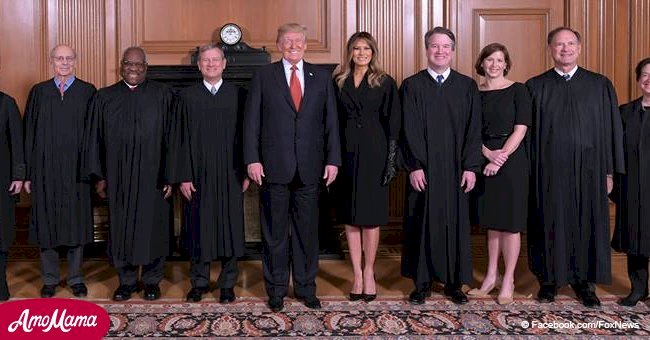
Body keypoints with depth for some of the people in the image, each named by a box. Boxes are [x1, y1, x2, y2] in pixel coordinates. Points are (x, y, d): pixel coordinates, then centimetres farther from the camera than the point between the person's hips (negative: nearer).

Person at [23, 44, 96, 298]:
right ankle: (50, 279, 20)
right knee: (47, 222, 7)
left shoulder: (88, 92, 2)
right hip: (45, 169, 1)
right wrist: (28, 172, 1)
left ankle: (76, 278, 18)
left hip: (76, 169, -1)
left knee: (77, 222, 6)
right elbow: (29, 133, 5)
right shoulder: (39, 92, 6)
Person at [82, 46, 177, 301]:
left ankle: (152, 280, 22)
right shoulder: (104, 97, 6)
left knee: (153, 227, 6)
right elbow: (95, 138, 7)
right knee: (121, 228, 9)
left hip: (152, 176, -2)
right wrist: (98, 176, 3)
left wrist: (170, 176, -7)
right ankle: (127, 280, 24)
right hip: (117, 177, 2)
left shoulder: (162, 96, 0)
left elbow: (171, 137, -2)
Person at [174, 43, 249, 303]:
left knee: (230, 227, 4)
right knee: (199, 228, 7)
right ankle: (199, 282, 21)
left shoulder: (238, 95, 4)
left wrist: (246, 172, -2)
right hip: (198, 174, 0)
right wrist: (184, 176, -5)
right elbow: (181, 139, 1)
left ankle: (228, 283, 17)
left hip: (230, 174, 0)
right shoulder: (187, 96, 5)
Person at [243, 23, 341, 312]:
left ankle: (306, 287, 23)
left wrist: (333, 159, 0)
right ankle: (276, 289, 20)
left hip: (310, 167, 2)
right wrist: (252, 159, -7)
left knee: (307, 230, 9)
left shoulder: (321, 77, 9)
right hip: (274, 166, -1)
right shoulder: (263, 76, 4)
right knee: (275, 231, 7)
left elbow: (331, 122, 7)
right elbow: (251, 121, 1)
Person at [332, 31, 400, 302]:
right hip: (347, 152, 2)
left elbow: (393, 122, 0)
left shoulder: (385, 83, 3)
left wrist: (391, 158, -8)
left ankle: (369, 272, 15)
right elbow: (333, 120, 7)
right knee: (350, 217, 5)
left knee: (371, 215, 1)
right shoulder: (339, 82, 9)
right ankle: (357, 274, 13)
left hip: (374, 153, -2)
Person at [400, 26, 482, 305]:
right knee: (422, 224, 4)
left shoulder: (467, 86, 7)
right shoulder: (411, 85, 2)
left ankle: (454, 282, 19)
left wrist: (471, 167, -5)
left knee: (456, 223, 6)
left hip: (456, 168, 2)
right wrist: (414, 166, -11)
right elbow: (410, 130, -3)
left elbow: (473, 129, 3)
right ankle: (422, 281, 16)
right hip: (423, 169, -1)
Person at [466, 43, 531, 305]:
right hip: (485, 160, 3)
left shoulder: (518, 90, -2)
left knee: (510, 222, 1)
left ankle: (508, 282, 12)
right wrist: (489, 154, -13)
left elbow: (520, 129, -8)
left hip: (512, 160, -3)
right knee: (491, 221, 11)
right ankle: (491, 276, 21)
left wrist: (502, 156, -15)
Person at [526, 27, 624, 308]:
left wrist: (610, 171, 1)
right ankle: (550, 279, 19)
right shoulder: (535, 87, 4)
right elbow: (526, 131, 3)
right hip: (548, 170, -1)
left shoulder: (600, 85, 6)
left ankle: (584, 281, 21)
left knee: (588, 223, 7)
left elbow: (611, 129, 6)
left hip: (588, 168, 1)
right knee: (551, 224, 6)